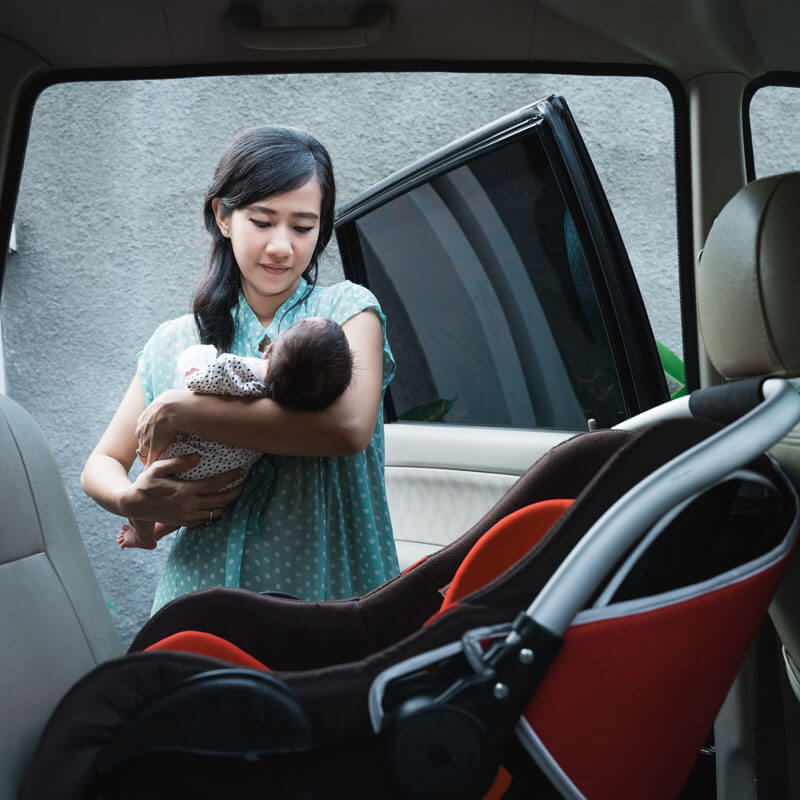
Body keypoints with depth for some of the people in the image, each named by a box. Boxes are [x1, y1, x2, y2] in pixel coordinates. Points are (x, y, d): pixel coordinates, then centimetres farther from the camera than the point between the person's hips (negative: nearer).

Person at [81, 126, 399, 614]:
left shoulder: (346, 309, 3)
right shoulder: (173, 344, 13)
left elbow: (349, 425, -16)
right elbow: (101, 465, 18)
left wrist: (182, 411, -12)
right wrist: (132, 501, -6)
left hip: (329, 594, -2)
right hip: (201, 601, 3)